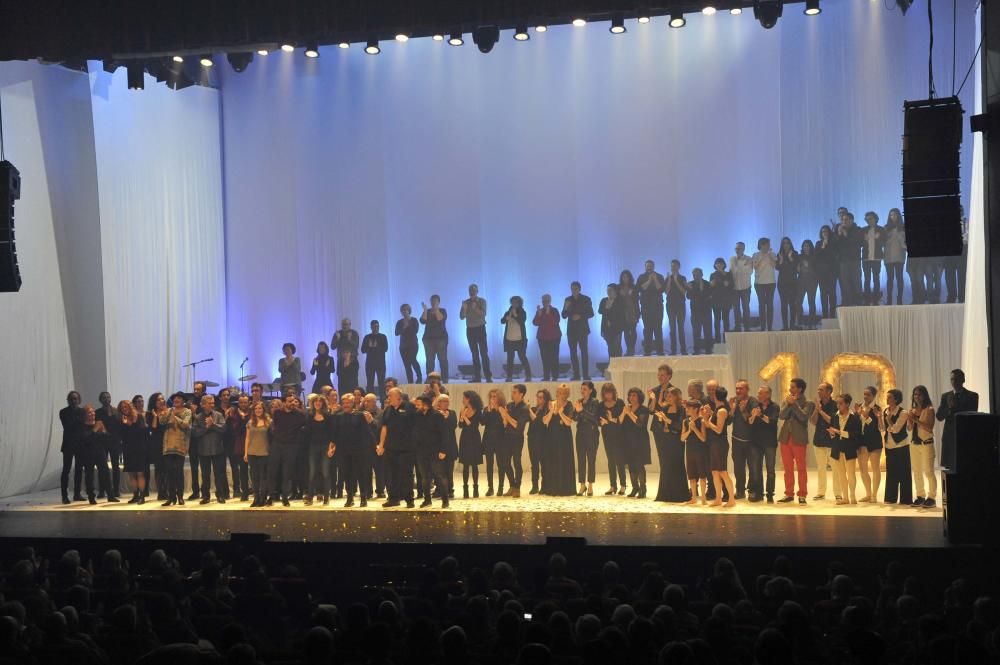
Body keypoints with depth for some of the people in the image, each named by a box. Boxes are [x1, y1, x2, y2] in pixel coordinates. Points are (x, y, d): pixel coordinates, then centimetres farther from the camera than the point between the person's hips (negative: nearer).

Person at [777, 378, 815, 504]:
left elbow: (803, 416, -17)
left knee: (801, 468, -2)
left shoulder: (808, 404, 0)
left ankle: (802, 495, 3)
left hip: (799, 439, -4)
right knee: (788, 469, 8)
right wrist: (788, 404, -13)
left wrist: (794, 403, -16)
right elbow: (781, 415, -2)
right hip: (785, 438, 4)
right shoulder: (786, 402, 13)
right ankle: (789, 494, 14)